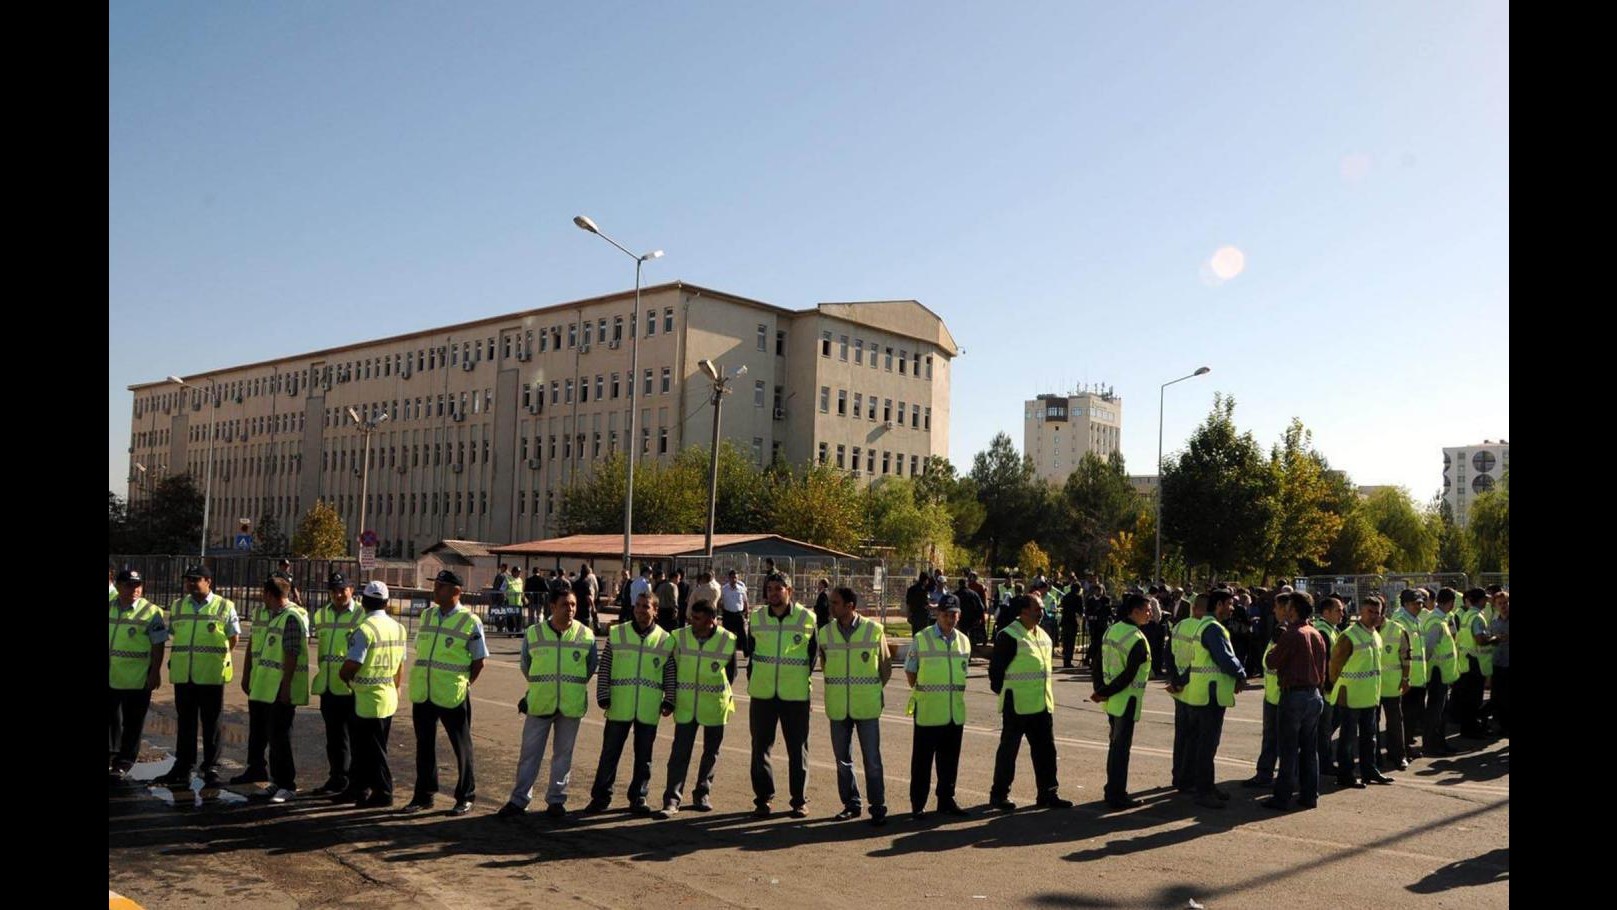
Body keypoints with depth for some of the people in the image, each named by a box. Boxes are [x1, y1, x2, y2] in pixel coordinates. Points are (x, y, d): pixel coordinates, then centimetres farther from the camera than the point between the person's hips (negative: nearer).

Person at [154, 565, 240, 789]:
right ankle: (182, 768, 17)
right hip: (182, 674, 4)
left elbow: (233, 638, 5)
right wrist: (178, 659, 11)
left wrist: (215, 657, 4)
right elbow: (173, 635, 21)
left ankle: (211, 769, 10)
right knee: (185, 722, 10)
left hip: (211, 675, -4)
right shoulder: (177, 607, 12)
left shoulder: (224, 607, 0)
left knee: (211, 723, 3)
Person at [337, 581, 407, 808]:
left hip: (369, 699, -8)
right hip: (388, 698, 8)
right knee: (363, 746, 19)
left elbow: (349, 668, -20)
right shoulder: (397, 628, 5)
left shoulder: (365, 629, -19)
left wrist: (344, 676, 2)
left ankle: (383, 794, 10)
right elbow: (400, 666, 11)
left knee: (373, 749, 3)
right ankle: (358, 789, 28)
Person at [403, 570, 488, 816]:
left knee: (462, 747, 6)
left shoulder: (470, 622, -7)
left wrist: (463, 685, -1)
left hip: (453, 696, -5)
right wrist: (422, 680, 12)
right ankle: (423, 796, 27)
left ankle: (465, 797, 18)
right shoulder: (426, 616, 9)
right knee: (424, 745, 14)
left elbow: (479, 660, -2)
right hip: (422, 694, 5)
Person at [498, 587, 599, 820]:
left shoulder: (586, 635, -3)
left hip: (571, 705, 0)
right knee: (530, 752, 5)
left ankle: (556, 800, 19)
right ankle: (519, 799, 14)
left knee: (563, 753, 9)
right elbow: (526, 665, 11)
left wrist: (572, 687, 9)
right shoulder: (533, 633, -3)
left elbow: (592, 665, 9)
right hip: (539, 703, 0)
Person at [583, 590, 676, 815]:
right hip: (619, 707, 0)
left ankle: (638, 799, 21)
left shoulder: (666, 640, 2)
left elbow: (670, 675, 6)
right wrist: (603, 697, -4)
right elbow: (604, 668, 2)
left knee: (644, 757, 9)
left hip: (649, 710, 1)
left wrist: (669, 701, 0)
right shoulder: (616, 634, 1)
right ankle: (600, 797, 18)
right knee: (610, 753, 6)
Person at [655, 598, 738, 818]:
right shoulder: (680, 637, -4)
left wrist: (723, 693, 8)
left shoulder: (728, 640, -8)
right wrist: (674, 695, 10)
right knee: (680, 752, -4)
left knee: (711, 752, 10)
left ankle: (702, 794, 25)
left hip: (714, 704, 0)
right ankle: (671, 800, -3)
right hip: (685, 704, 0)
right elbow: (673, 666, 10)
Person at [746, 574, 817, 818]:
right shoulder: (757, 617, 4)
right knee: (760, 746, 7)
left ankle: (800, 800, 15)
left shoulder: (806, 618, -3)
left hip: (796, 694, -2)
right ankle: (763, 798, 18)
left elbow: (814, 652, 7)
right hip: (762, 693, 2)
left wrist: (806, 680, 6)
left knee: (797, 748, 5)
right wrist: (752, 679, 10)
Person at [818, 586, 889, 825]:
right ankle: (851, 804, 24)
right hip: (838, 707, 3)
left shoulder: (874, 630, -8)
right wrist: (837, 686, 12)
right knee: (842, 758, 10)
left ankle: (878, 808, 11)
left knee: (872, 759, 1)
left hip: (867, 706, -3)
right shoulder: (825, 632, 0)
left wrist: (874, 690, 9)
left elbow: (885, 666, 4)